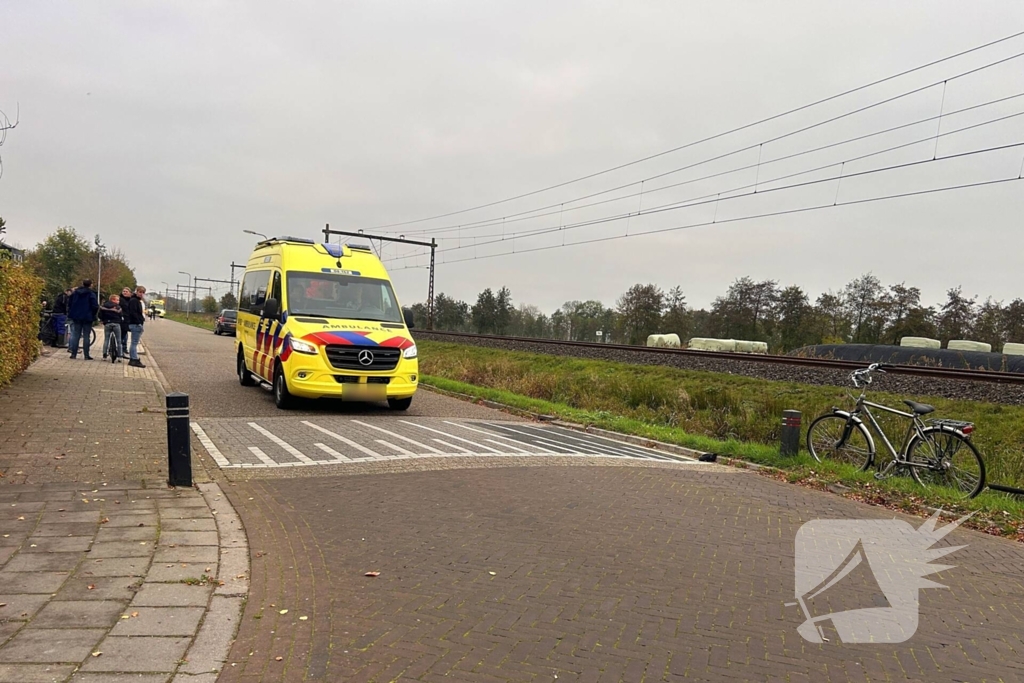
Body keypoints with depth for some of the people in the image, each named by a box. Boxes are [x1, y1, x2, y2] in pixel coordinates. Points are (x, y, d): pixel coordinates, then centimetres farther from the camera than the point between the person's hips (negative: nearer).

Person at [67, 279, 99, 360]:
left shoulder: (75, 293, 6)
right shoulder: (91, 294, -11)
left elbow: (69, 304, 9)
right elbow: (95, 306, -18)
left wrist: (70, 313, 18)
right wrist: (93, 314, -1)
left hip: (76, 317, 4)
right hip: (87, 318, -4)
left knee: (75, 336, 10)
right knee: (86, 336, 0)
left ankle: (73, 354, 8)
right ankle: (86, 355, 0)